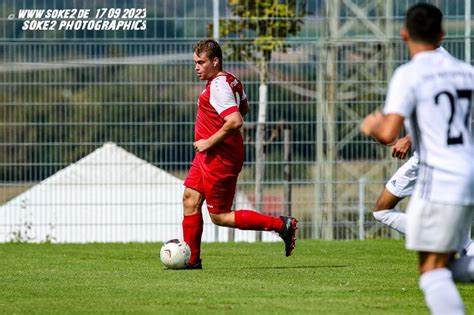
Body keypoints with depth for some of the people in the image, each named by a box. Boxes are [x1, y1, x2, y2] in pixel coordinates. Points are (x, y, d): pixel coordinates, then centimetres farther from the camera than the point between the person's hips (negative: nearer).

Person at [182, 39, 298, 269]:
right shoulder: (231, 81, 9)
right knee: (190, 198, 8)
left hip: (219, 159, -10)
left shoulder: (218, 86, -22)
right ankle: (192, 259, 12)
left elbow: (235, 121, -33)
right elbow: (244, 109, 26)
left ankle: (281, 225, -2)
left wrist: (209, 142, -22)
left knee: (219, 217, -2)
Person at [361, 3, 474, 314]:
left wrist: (372, 126, 5)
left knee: (432, 272, -2)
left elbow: (388, 134, -19)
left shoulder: (408, 75, -10)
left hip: (439, 181, -7)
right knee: (442, 267, 15)